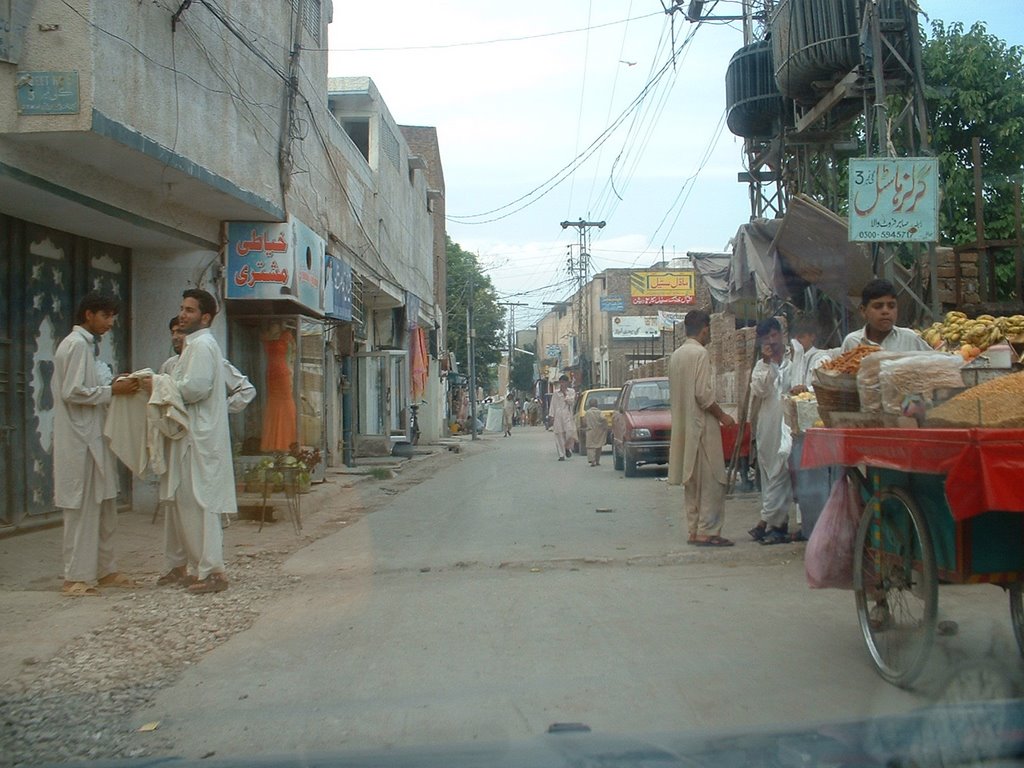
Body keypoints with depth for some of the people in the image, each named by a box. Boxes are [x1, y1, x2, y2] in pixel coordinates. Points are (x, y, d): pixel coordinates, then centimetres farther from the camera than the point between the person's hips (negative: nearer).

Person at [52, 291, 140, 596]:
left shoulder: (89, 345, 17)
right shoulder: (76, 345, -12)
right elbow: (72, 392, -20)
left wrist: (113, 384, 5)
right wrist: (113, 390, -16)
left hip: (95, 437, 10)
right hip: (80, 439, -10)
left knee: (104, 508, 13)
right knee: (82, 509, -4)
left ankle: (105, 570, 21)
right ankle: (76, 577, 3)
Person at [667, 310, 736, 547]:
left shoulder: (676, 355, 13)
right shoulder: (700, 353, -13)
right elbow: (703, 394, -20)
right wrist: (722, 415, -8)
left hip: (682, 426, 9)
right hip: (702, 425, -9)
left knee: (691, 480, 11)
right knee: (711, 480, -4)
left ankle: (694, 530, 14)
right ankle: (707, 532, -5)